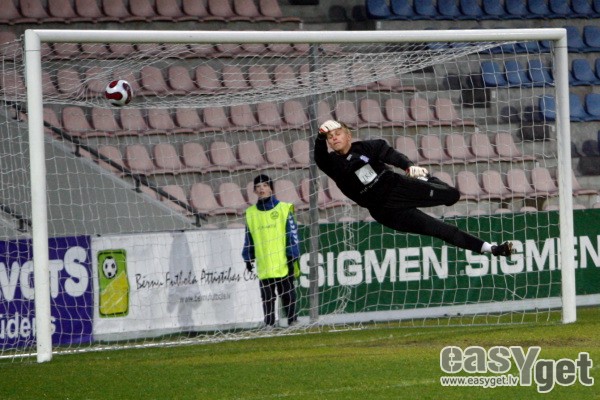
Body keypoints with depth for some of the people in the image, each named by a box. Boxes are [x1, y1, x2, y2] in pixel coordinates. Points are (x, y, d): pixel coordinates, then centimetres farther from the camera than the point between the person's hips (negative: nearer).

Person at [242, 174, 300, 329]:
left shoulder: (284, 209, -1)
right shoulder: (251, 213, 9)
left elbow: (293, 234, -2)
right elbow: (248, 238, 16)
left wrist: (292, 257, -7)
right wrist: (248, 258, 12)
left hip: (283, 264, -3)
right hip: (263, 267, 3)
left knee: (288, 295, 4)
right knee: (267, 297, 2)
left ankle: (292, 322, 11)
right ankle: (269, 325, 6)